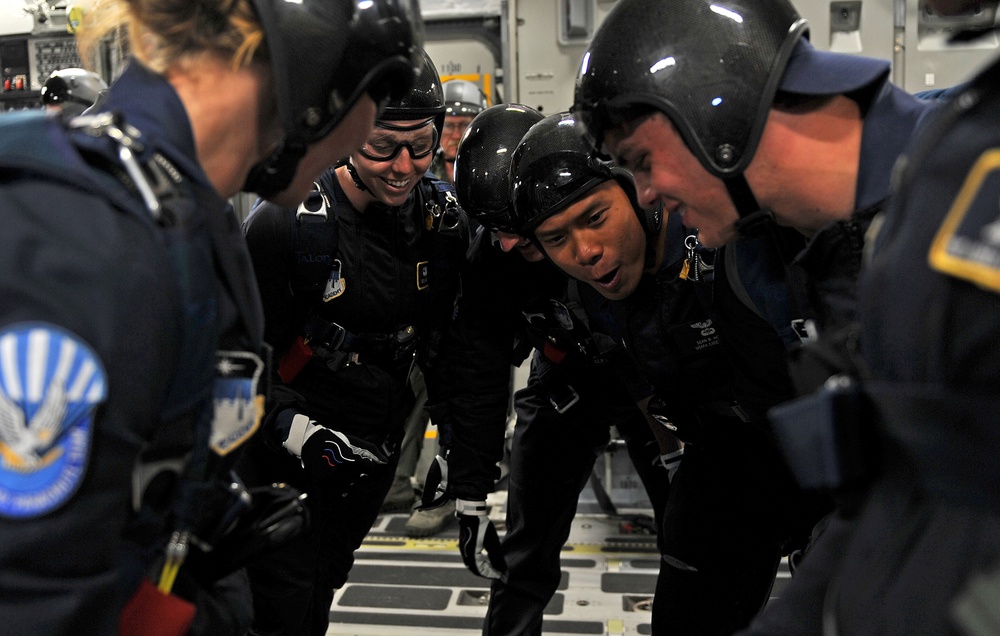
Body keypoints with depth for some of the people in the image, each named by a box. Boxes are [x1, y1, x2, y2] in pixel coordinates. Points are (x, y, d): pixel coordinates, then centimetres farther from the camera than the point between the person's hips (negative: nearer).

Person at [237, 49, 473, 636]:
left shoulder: (445, 218, -5)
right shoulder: (286, 223, -21)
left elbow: (443, 339, 7)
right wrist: (300, 433, -25)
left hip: (375, 452, 5)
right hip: (284, 452, -5)